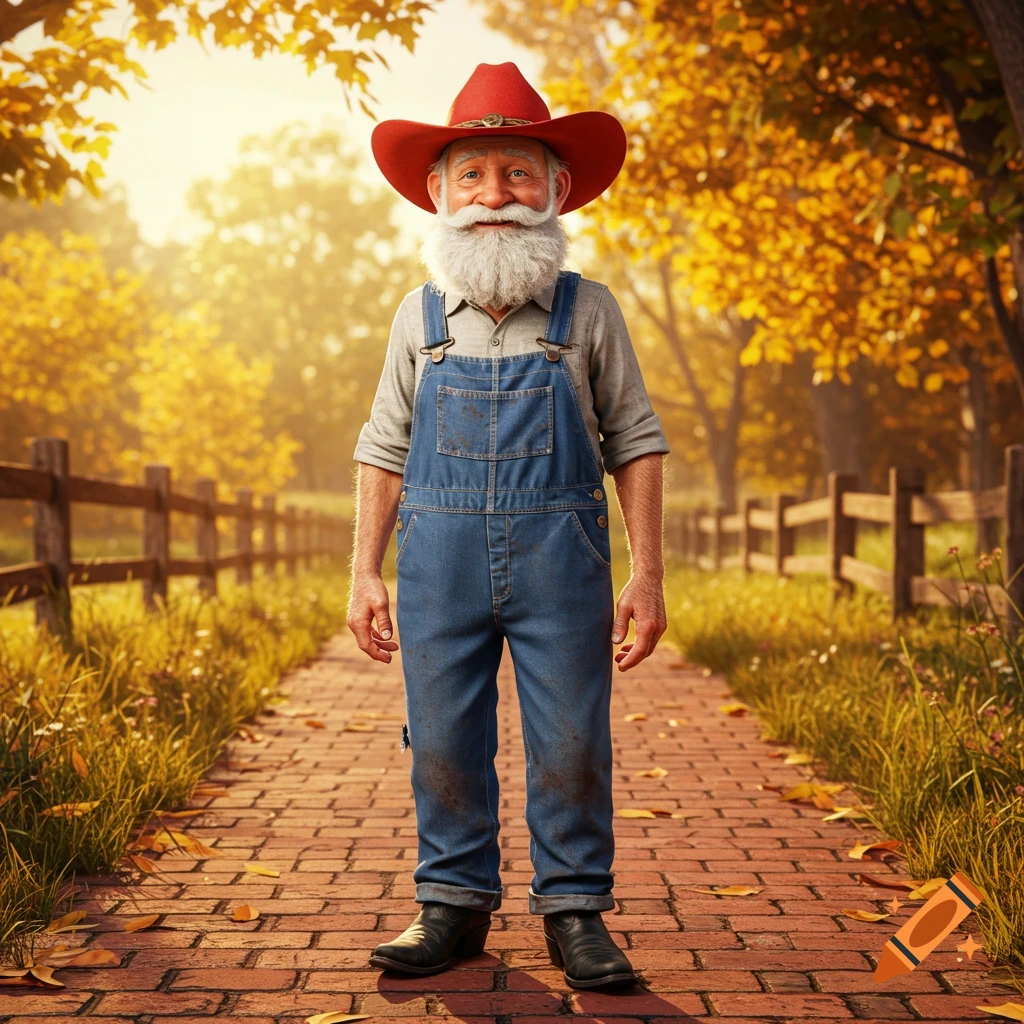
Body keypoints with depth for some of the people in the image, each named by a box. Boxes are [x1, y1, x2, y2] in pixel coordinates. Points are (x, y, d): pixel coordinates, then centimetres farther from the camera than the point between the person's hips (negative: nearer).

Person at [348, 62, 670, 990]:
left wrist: (647, 576, 0)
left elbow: (635, 443, 5)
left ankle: (576, 910, 16)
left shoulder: (588, 312, 1)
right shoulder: (421, 318, 7)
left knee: (571, 745, 1)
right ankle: (454, 905, 21)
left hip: (559, 558, -2)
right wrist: (367, 573, 8)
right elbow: (385, 450, 12)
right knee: (443, 742, 6)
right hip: (441, 557, 2)